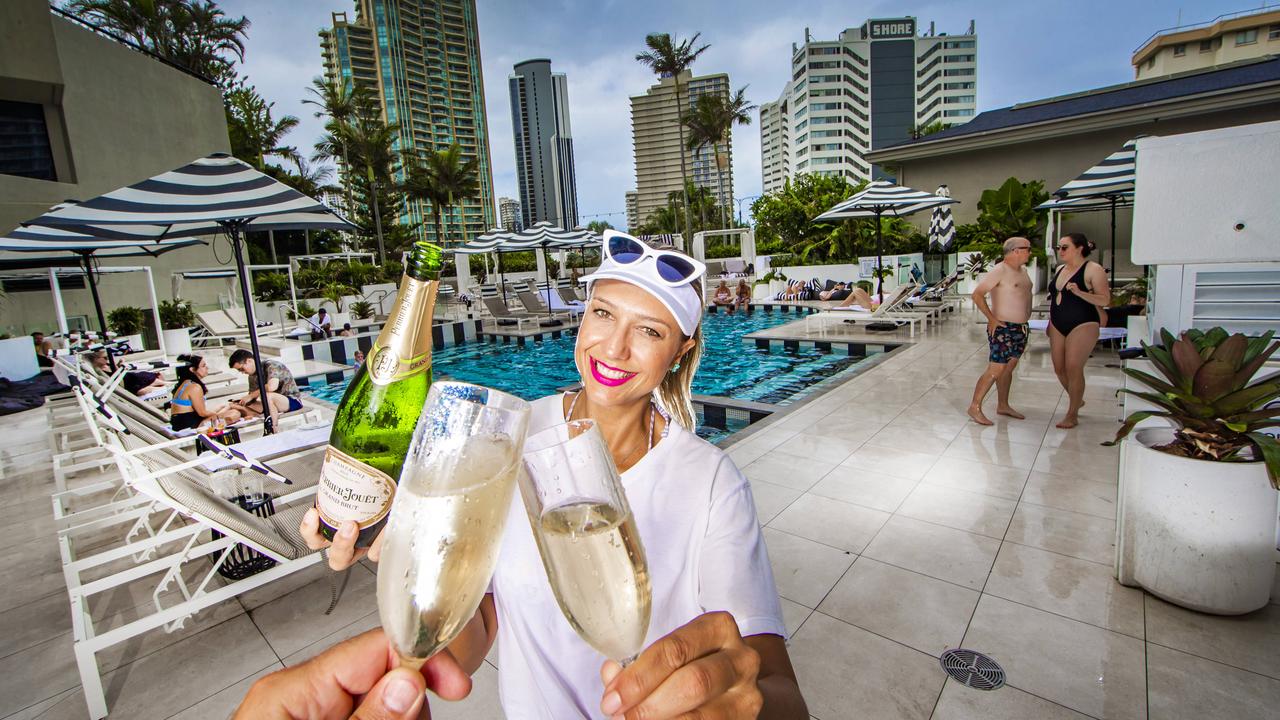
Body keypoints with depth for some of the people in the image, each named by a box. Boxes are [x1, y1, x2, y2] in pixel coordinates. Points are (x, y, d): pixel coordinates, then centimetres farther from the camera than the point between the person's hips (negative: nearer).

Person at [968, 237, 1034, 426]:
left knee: (1009, 368, 15)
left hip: (1021, 328, 9)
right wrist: (992, 319, -20)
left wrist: (1024, 323, 17)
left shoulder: (1023, 270, 13)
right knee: (995, 369, -10)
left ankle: (1003, 406, 25)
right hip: (1002, 328, -9)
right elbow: (977, 294, -19)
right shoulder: (1000, 270, -14)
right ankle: (975, 407, -3)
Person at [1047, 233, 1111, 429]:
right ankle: (1077, 400, 32)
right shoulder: (1060, 269, 13)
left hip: (1082, 326, -7)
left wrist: (1079, 292, -27)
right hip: (1058, 326, 7)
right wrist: (1050, 323, 20)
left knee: (1073, 369, -7)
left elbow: (1105, 300, -12)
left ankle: (1072, 415, 4)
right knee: (1059, 369, 8)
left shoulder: (1093, 269, -8)